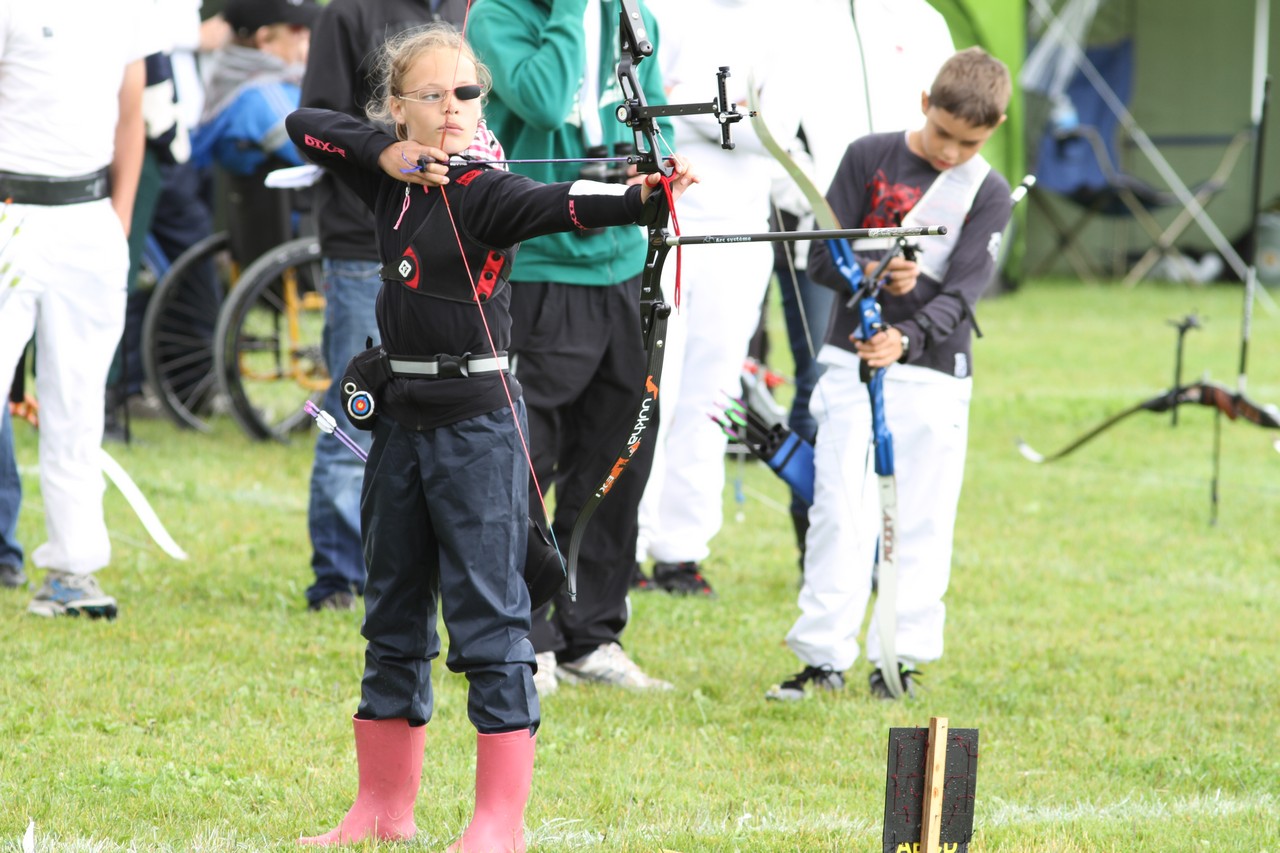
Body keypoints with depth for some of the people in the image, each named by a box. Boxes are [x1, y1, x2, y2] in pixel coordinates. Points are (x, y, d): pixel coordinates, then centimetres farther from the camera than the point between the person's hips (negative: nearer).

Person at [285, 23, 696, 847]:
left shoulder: (486, 191, -12)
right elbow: (304, 125, 14)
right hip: (400, 420, 7)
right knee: (394, 614, 14)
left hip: (477, 421, -7)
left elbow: (558, 205, -30)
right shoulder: (394, 180, 8)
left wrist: (640, 196, -50)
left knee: (489, 615, -6)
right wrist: (385, 153, -4)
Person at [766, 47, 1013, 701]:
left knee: (920, 520, 2)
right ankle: (824, 656, 1)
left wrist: (907, 338, -28)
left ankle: (899, 655, 10)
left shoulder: (988, 195, -2)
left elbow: (960, 295, -11)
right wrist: (873, 274, -20)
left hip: (934, 371, 0)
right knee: (839, 511, -3)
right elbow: (822, 259, 0)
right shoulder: (869, 158, 0)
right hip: (852, 361, 0)